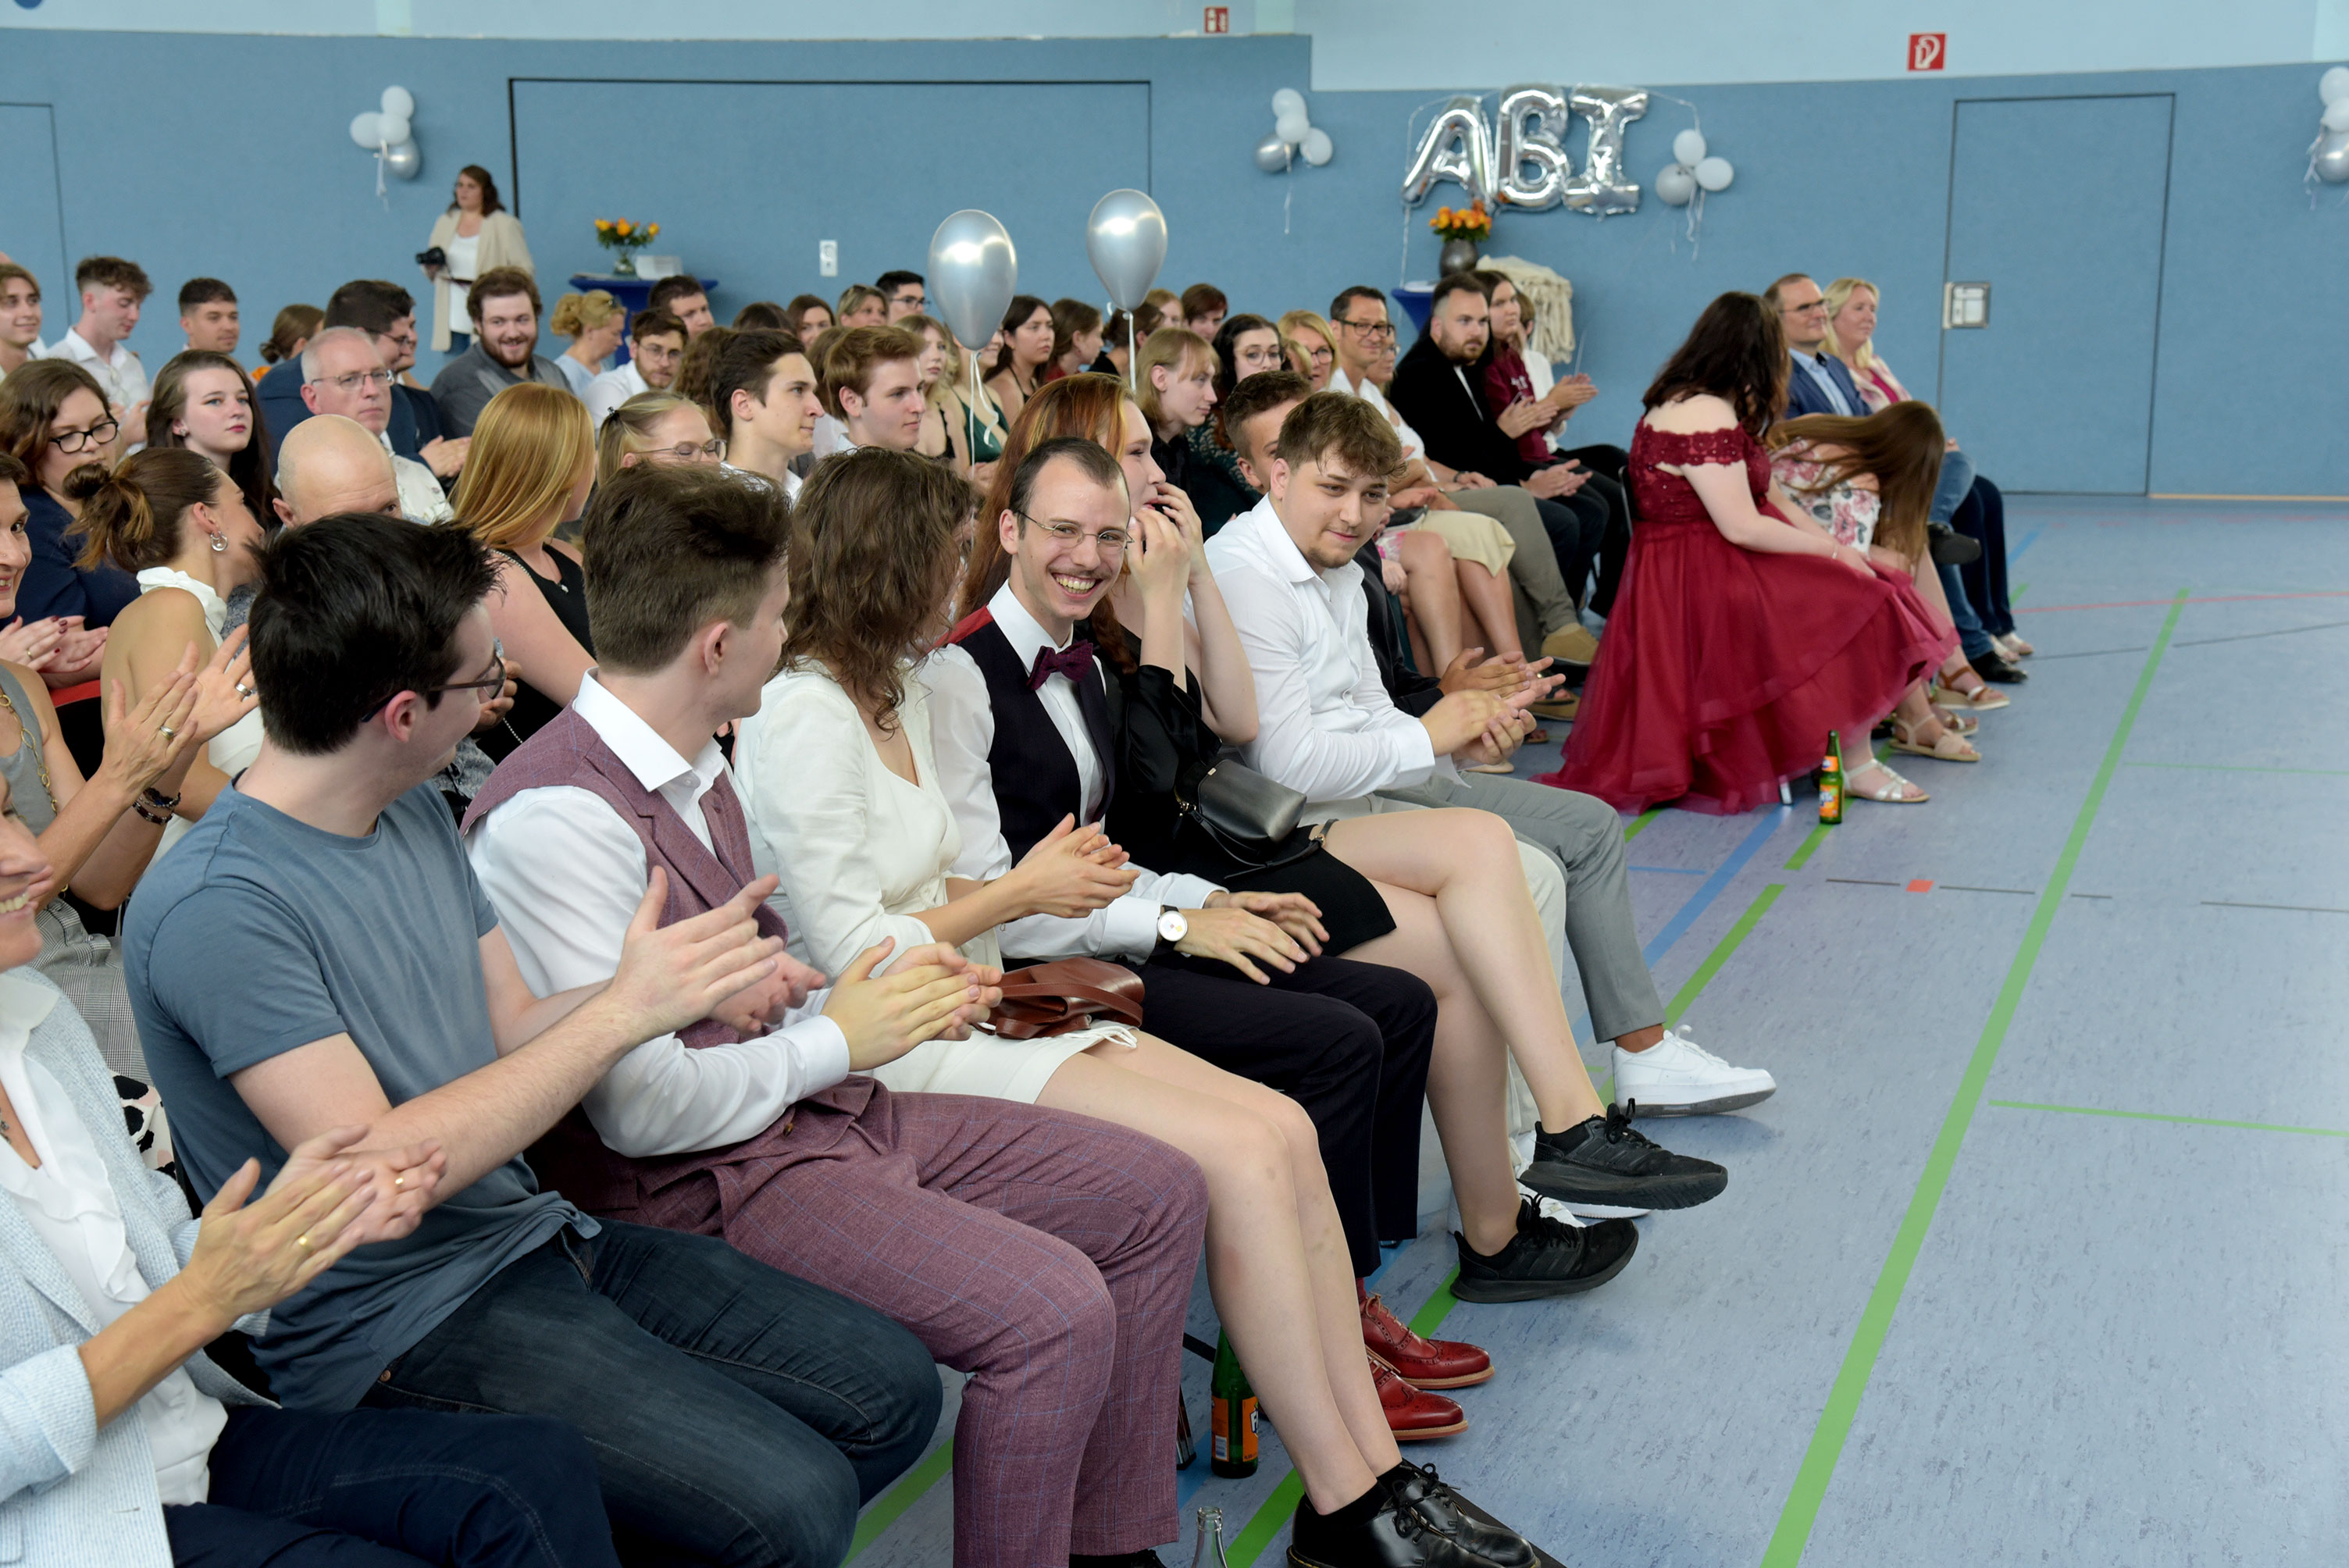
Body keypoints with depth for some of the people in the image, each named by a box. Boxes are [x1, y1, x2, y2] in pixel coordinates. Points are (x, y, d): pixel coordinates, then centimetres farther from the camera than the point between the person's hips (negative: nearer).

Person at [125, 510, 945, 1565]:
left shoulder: (416, 811, 7)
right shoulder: (214, 910, -20)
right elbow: (378, 1179, -24)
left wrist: (686, 988, -7)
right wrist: (622, 1012, -22)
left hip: (537, 1235, 9)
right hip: (400, 1321, -8)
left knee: (892, 1389, 2)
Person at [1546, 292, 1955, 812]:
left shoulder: (1699, 405, 15)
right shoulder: (1705, 415, -19)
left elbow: (1764, 495, 16)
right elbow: (1742, 526, -23)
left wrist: (1833, 541, 5)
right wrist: (1832, 551, -12)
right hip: (1702, 581, -11)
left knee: (1863, 581, 2)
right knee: (1856, 607, -15)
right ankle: (1856, 766, -10)